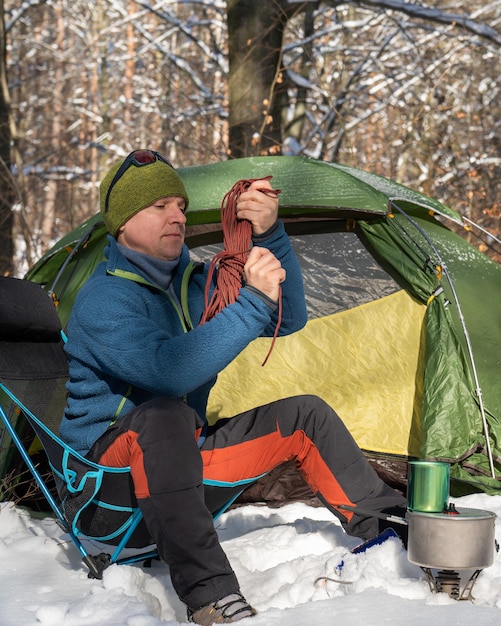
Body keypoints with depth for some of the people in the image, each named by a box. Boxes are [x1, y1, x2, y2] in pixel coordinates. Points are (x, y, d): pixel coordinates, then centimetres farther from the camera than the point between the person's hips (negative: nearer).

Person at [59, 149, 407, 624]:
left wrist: (271, 237, -17)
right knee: (164, 415, -40)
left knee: (303, 415, 4)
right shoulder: (104, 300, -19)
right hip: (111, 470, -8)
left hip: (180, 462, 8)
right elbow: (169, 371, -37)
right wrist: (251, 302, -40)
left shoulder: (190, 283, 7)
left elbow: (287, 319, -2)